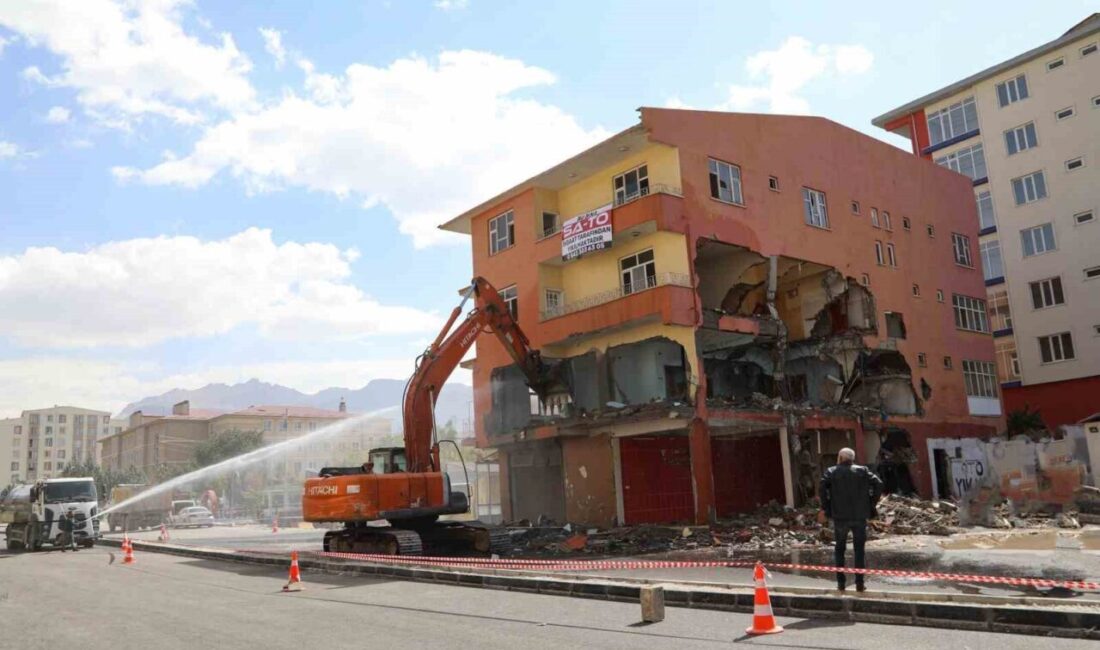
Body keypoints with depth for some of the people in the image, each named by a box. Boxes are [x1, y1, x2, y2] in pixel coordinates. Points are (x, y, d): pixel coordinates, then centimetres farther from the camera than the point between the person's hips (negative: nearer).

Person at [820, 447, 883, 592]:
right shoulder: (862, 471, 6)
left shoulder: (831, 471, 2)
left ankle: (840, 582, 12)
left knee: (840, 549, 12)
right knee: (859, 550, 10)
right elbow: (878, 484, -4)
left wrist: (825, 506, -5)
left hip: (840, 516, -1)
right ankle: (859, 583, 8)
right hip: (860, 516, 1)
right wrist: (871, 503, 3)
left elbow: (822, 486, -14)